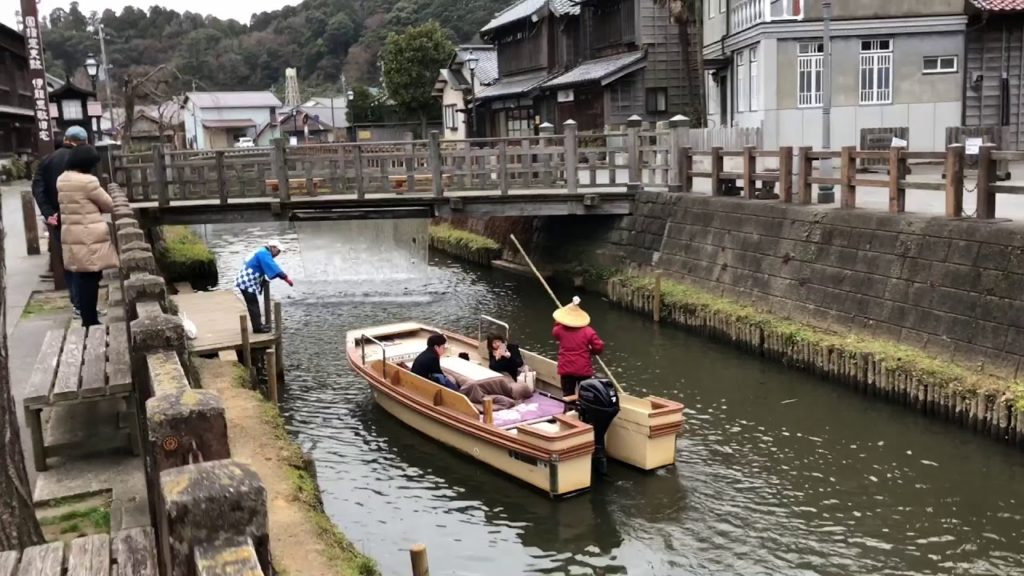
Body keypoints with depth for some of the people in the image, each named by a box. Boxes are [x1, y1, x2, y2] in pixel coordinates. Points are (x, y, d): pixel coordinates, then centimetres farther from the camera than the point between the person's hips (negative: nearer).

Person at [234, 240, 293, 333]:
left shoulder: (261, 253, 18)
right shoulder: (264, 254, -15)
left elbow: (271, 267, 23)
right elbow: (273, 267, -26)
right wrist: (286, 278, -30)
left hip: (246, 282, 10)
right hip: (247, 283, -10)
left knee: (254, 305, 16)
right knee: (253, 306, -5)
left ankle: (258, 325, 23)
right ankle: (258, 327, -1)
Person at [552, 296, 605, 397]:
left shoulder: (560, 329, -6)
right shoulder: (588, 331, -10)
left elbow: (554, 333, 19)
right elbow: (599, 348, -9)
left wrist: (558, 323, 28)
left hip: (566, 369, 1)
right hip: (584, 370, -1)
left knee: (568, 397, 10)